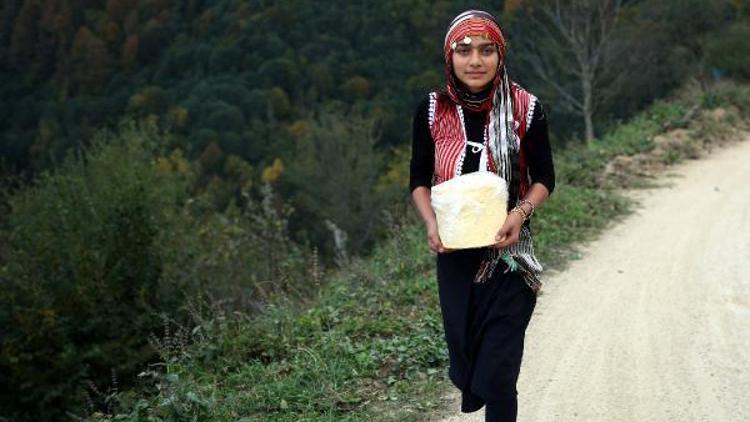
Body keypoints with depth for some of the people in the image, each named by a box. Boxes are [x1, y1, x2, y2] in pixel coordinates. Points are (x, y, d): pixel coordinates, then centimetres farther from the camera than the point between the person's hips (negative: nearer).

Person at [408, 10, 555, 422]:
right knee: (464, 352, 12)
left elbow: (544, 178, 0)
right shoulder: (433, 110, -4)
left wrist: (521, 213, -19)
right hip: (455, 254, 2)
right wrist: (430, 222, -15)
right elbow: (419, 180, 4)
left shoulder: (526, 108, -9)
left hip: (508, 253, -2)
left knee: (498, 371, -6)